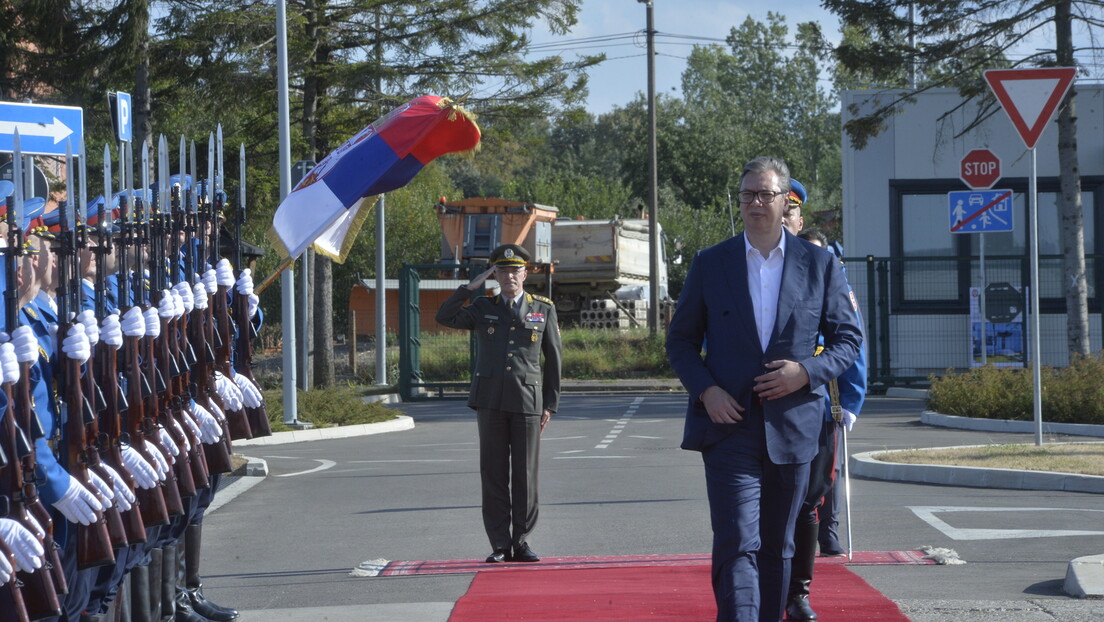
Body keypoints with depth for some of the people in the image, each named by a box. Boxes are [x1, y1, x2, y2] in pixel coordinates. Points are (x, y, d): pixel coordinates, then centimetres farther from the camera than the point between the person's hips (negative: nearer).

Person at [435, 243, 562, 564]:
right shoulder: (483, 308, 11)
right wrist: (473, 285, -3)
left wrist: (550, 404, 4)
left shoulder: (544, 309, 9)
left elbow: (553, 358, 9)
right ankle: (500, 545, 4)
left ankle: (522, 541, 7)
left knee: (525, 474, 0)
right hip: (490, 401, 1)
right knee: (494, 474, 0)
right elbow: (445, 317, -3)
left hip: (527, 401, -1)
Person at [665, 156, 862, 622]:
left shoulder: (819, 265, 5)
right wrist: (705, 389, -9)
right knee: (737, 544, -13)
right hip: (728, 423, -2)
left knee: (777, 548, 11)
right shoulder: (710, 264, 5)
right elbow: (680, 340, 9)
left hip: (792, 427, 2)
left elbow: (848, 338, 9)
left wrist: (808, 371, -10)